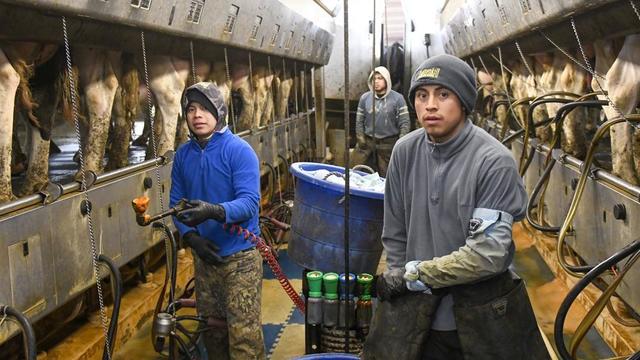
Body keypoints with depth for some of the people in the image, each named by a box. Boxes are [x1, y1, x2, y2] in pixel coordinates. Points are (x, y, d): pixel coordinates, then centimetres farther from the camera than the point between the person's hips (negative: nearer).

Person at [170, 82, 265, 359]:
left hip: (239, 256, -5)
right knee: (211, 330, 20)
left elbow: (249, 202, -23)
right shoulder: (183, 155, 2)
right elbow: (176, 203, 5)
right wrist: (191, 237, -12)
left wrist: (213, 211, -41)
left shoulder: (239, 150, -15)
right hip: (204, 255, 6)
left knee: (244, 335, -4)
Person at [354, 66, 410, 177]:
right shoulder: (365, 97, 4)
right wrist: (360, 138, 1)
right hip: (367, 141, 2)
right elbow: (359, 120, 9)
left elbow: (404, 123, -6)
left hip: (388, 143, -2)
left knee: (385, 175, 6)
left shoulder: (397, 98, -4)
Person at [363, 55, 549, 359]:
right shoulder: (405, 151, -4)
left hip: (482, 310, -3)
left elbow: (489, 253, -21)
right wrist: (398, 281, 2)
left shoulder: (495, 161, -17)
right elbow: (394, 233, 4)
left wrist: (412, 274, -16)